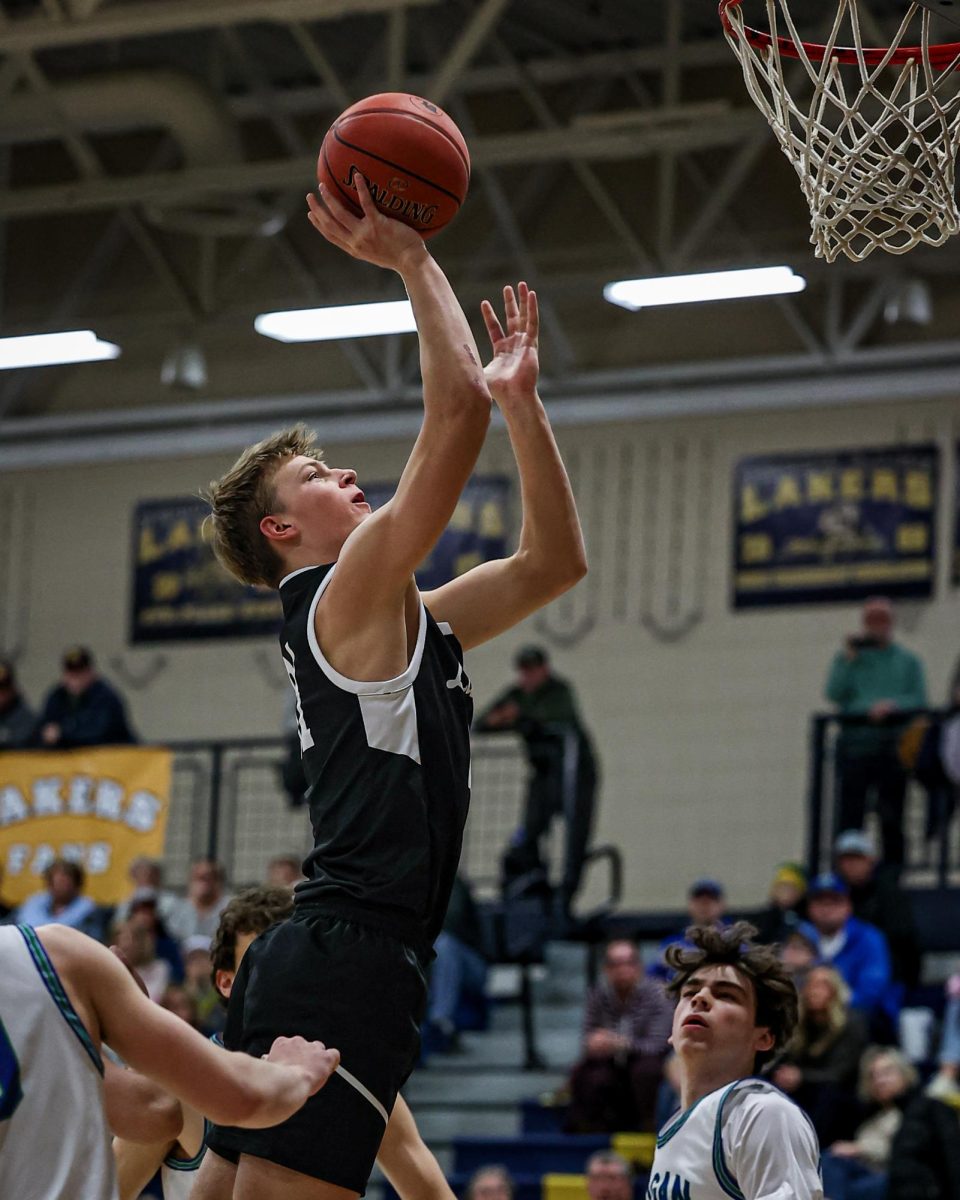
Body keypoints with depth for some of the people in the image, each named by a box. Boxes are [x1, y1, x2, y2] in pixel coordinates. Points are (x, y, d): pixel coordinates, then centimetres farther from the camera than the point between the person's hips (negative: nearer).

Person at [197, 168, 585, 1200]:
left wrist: (521, 395, 21)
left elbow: (555, 562, 27)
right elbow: (455, 412, -12)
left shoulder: (411, 622, 22)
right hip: (350, 954, -10)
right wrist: (412, 263, -3)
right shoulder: (347, 598, -4)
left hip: (313, 957, 10)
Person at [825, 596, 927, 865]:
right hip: (855, 741, -1)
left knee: (892, 816, -1)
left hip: (893, 744, 1)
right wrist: (848, 659, -5)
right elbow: (834, 694, 2)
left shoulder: (908, 661, 17)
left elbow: (920, 701, 4)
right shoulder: (846, 656, 16)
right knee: (849, 812, -8)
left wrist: (892, 705, -13)